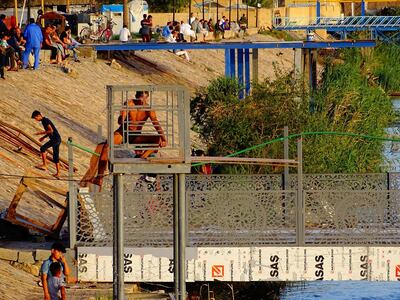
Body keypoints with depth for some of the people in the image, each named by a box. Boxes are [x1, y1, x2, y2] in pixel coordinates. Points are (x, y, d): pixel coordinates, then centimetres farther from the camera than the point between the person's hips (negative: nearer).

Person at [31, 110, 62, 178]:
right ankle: (58, 173, 14)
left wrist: (41, 133, -13)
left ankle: (44, 165, -11)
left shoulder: (45, 121, -12)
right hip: (57, 139, 10)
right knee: (56, 157, 12)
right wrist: (43, 137, 20)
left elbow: (51, 130, -21)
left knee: (42, 148, -12)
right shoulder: (44, 121, 20)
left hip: (55, 139, -10)